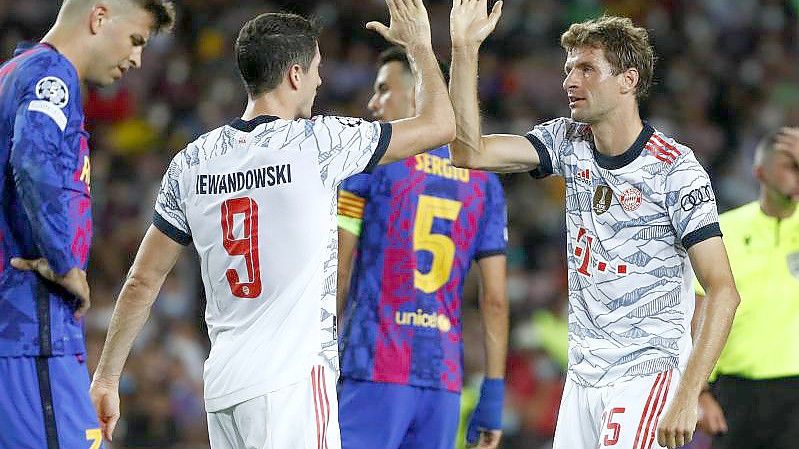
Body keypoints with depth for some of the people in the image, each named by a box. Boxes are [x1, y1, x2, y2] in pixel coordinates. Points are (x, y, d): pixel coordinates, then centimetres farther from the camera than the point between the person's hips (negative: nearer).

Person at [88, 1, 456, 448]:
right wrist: (419, 45, 24)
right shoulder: (317, 142, -5)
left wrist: (107, 377, 18)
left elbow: (142, 283, 11)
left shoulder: (192, 162, 9)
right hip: (294, 378, -6)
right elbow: (440, 125, 7)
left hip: (222, 386, 6)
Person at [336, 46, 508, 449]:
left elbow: (335, 276, -3)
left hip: (373, 371, -5)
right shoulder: (483, 180, 14)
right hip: (445, 376, 5)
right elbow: (496, 299, 9)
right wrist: (493, 394, 10)